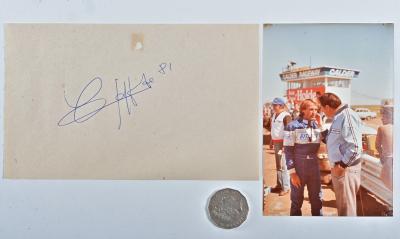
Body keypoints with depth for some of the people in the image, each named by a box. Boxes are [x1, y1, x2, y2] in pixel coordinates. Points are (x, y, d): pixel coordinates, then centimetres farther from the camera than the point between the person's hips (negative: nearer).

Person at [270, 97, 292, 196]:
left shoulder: (286, 116, -14)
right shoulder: (274, 115, 13)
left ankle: (286, 187, -1)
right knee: (278, 165, 15)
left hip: (282, 143, -9)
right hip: (276, 143, 9)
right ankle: (279, 185, 24)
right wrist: (272, 142, 18)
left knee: (283, 166, -7)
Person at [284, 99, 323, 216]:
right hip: (298, 167, -5)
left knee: (317, 199, 15)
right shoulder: (293, 126, -10)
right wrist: (292, 172, -15)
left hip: (314, 167, 5)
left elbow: (319, 147, 15)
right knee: (297, 200, 9)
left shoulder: (317, 125, 6)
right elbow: (288, 151, -11)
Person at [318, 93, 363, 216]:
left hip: (346, 168, -10)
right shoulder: (338, 117, 12)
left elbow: (355, 146, -25)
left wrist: (342, 165, -21)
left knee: (347, 206, 3)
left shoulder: (347, 116, -20)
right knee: (342, 204, 22)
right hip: (338, 166, 10)